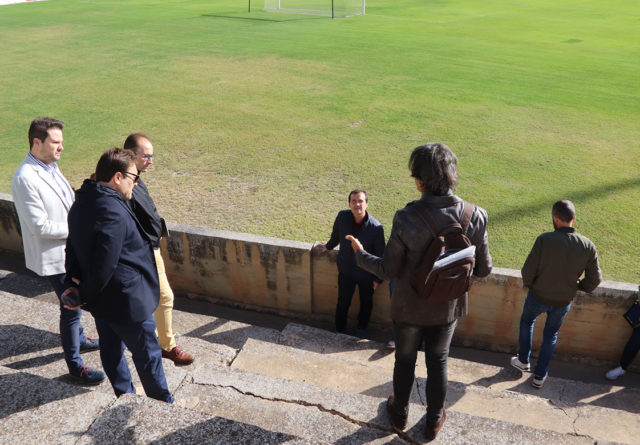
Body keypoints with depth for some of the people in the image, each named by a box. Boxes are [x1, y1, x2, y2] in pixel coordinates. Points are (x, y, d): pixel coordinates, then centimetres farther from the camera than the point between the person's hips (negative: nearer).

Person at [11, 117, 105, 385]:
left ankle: (78, 339, 47)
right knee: (71, 308, 1)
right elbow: (40, 226, -25)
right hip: (53, 257, -9)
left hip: (70, 251, 9)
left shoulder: (51, 167, 4)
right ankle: (75, 366, 16)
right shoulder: (25, 178, -23)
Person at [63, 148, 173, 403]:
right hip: (126, 300, -9)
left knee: (112, 349, 23)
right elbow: (105, 265, -28)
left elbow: (73, 248, 9)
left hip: (101, 302, 9)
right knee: (147, 354, 9)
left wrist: (74, 284, 3)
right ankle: (164, 405, 26)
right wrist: (86, 295, -12)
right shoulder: (113, 212, -28)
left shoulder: (81, 203, 3)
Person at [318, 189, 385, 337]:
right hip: (345, 270, 1)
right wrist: (328, 246, 23)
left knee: (366, 303, 20)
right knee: (343, 303, 14)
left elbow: (380, 255, -13)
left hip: (366, 274, -1)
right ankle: (340, 330, 39)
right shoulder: (342, 216, -19)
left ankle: (361, 329, 48)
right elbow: (336, 234, 6)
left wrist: (378, 278, -6)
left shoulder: (376, 228, -26)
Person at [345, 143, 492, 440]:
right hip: (447, 307, 2)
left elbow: (388, 271, -18)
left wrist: (361, 254, 0)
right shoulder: (475, 217, -20)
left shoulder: (406, 218, -29)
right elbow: (483, 269, -9)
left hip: (409, 307, -2)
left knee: (405, 360, 23)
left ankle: (399, 412, 48)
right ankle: (434, 420, 45)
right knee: (437, 362, 24)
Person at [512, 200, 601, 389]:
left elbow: (528, 270, -20)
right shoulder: (588, 246, -14)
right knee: (551, 334, 24)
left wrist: (528, 284, 2)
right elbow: (595, 279, -6)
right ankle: (540, 375, 31)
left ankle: (523, 361, 41)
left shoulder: (544, 240, -25)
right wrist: (578, 286, 14)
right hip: (564, 301, 2)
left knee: (526, 322, 28)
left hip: (538, 296, -2)